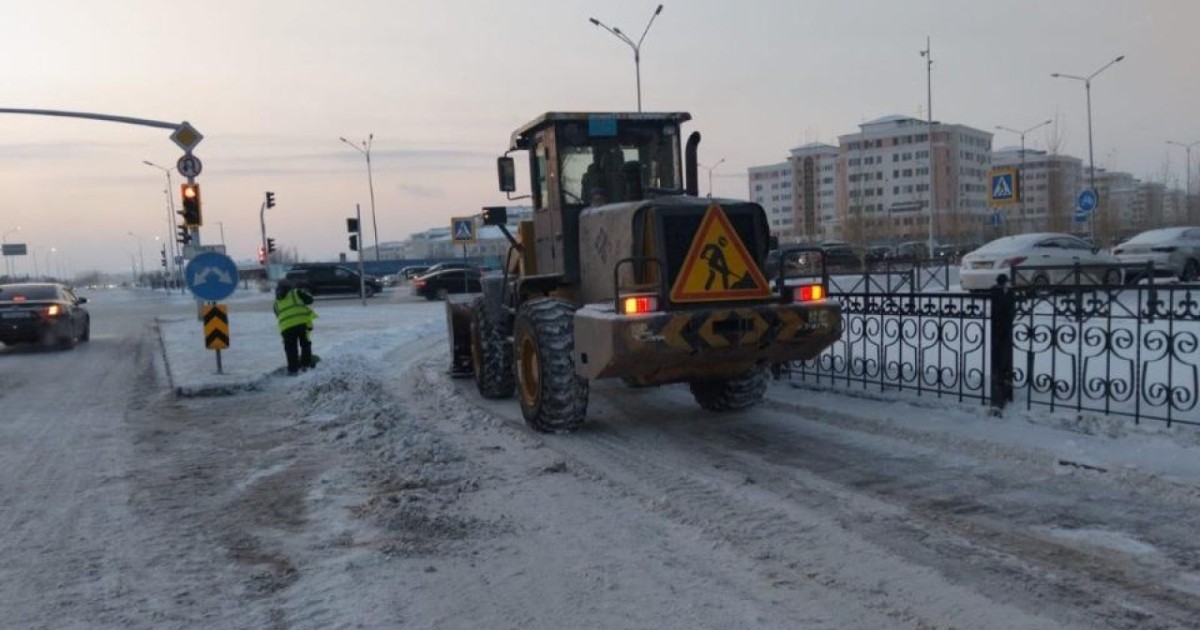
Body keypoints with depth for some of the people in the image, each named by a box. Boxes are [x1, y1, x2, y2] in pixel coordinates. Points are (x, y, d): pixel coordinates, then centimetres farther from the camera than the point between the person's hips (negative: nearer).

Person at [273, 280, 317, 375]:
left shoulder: (277, 301, 24)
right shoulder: (295, 292, 15)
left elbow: (278, 315, 25)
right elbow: (309, 299, 11)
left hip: (286, 325, 1)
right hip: (302, 321, -1)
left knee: (291, 347, 10)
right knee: (305, 343, 17)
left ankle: (293, 369, 10)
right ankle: (306, 364, 21)